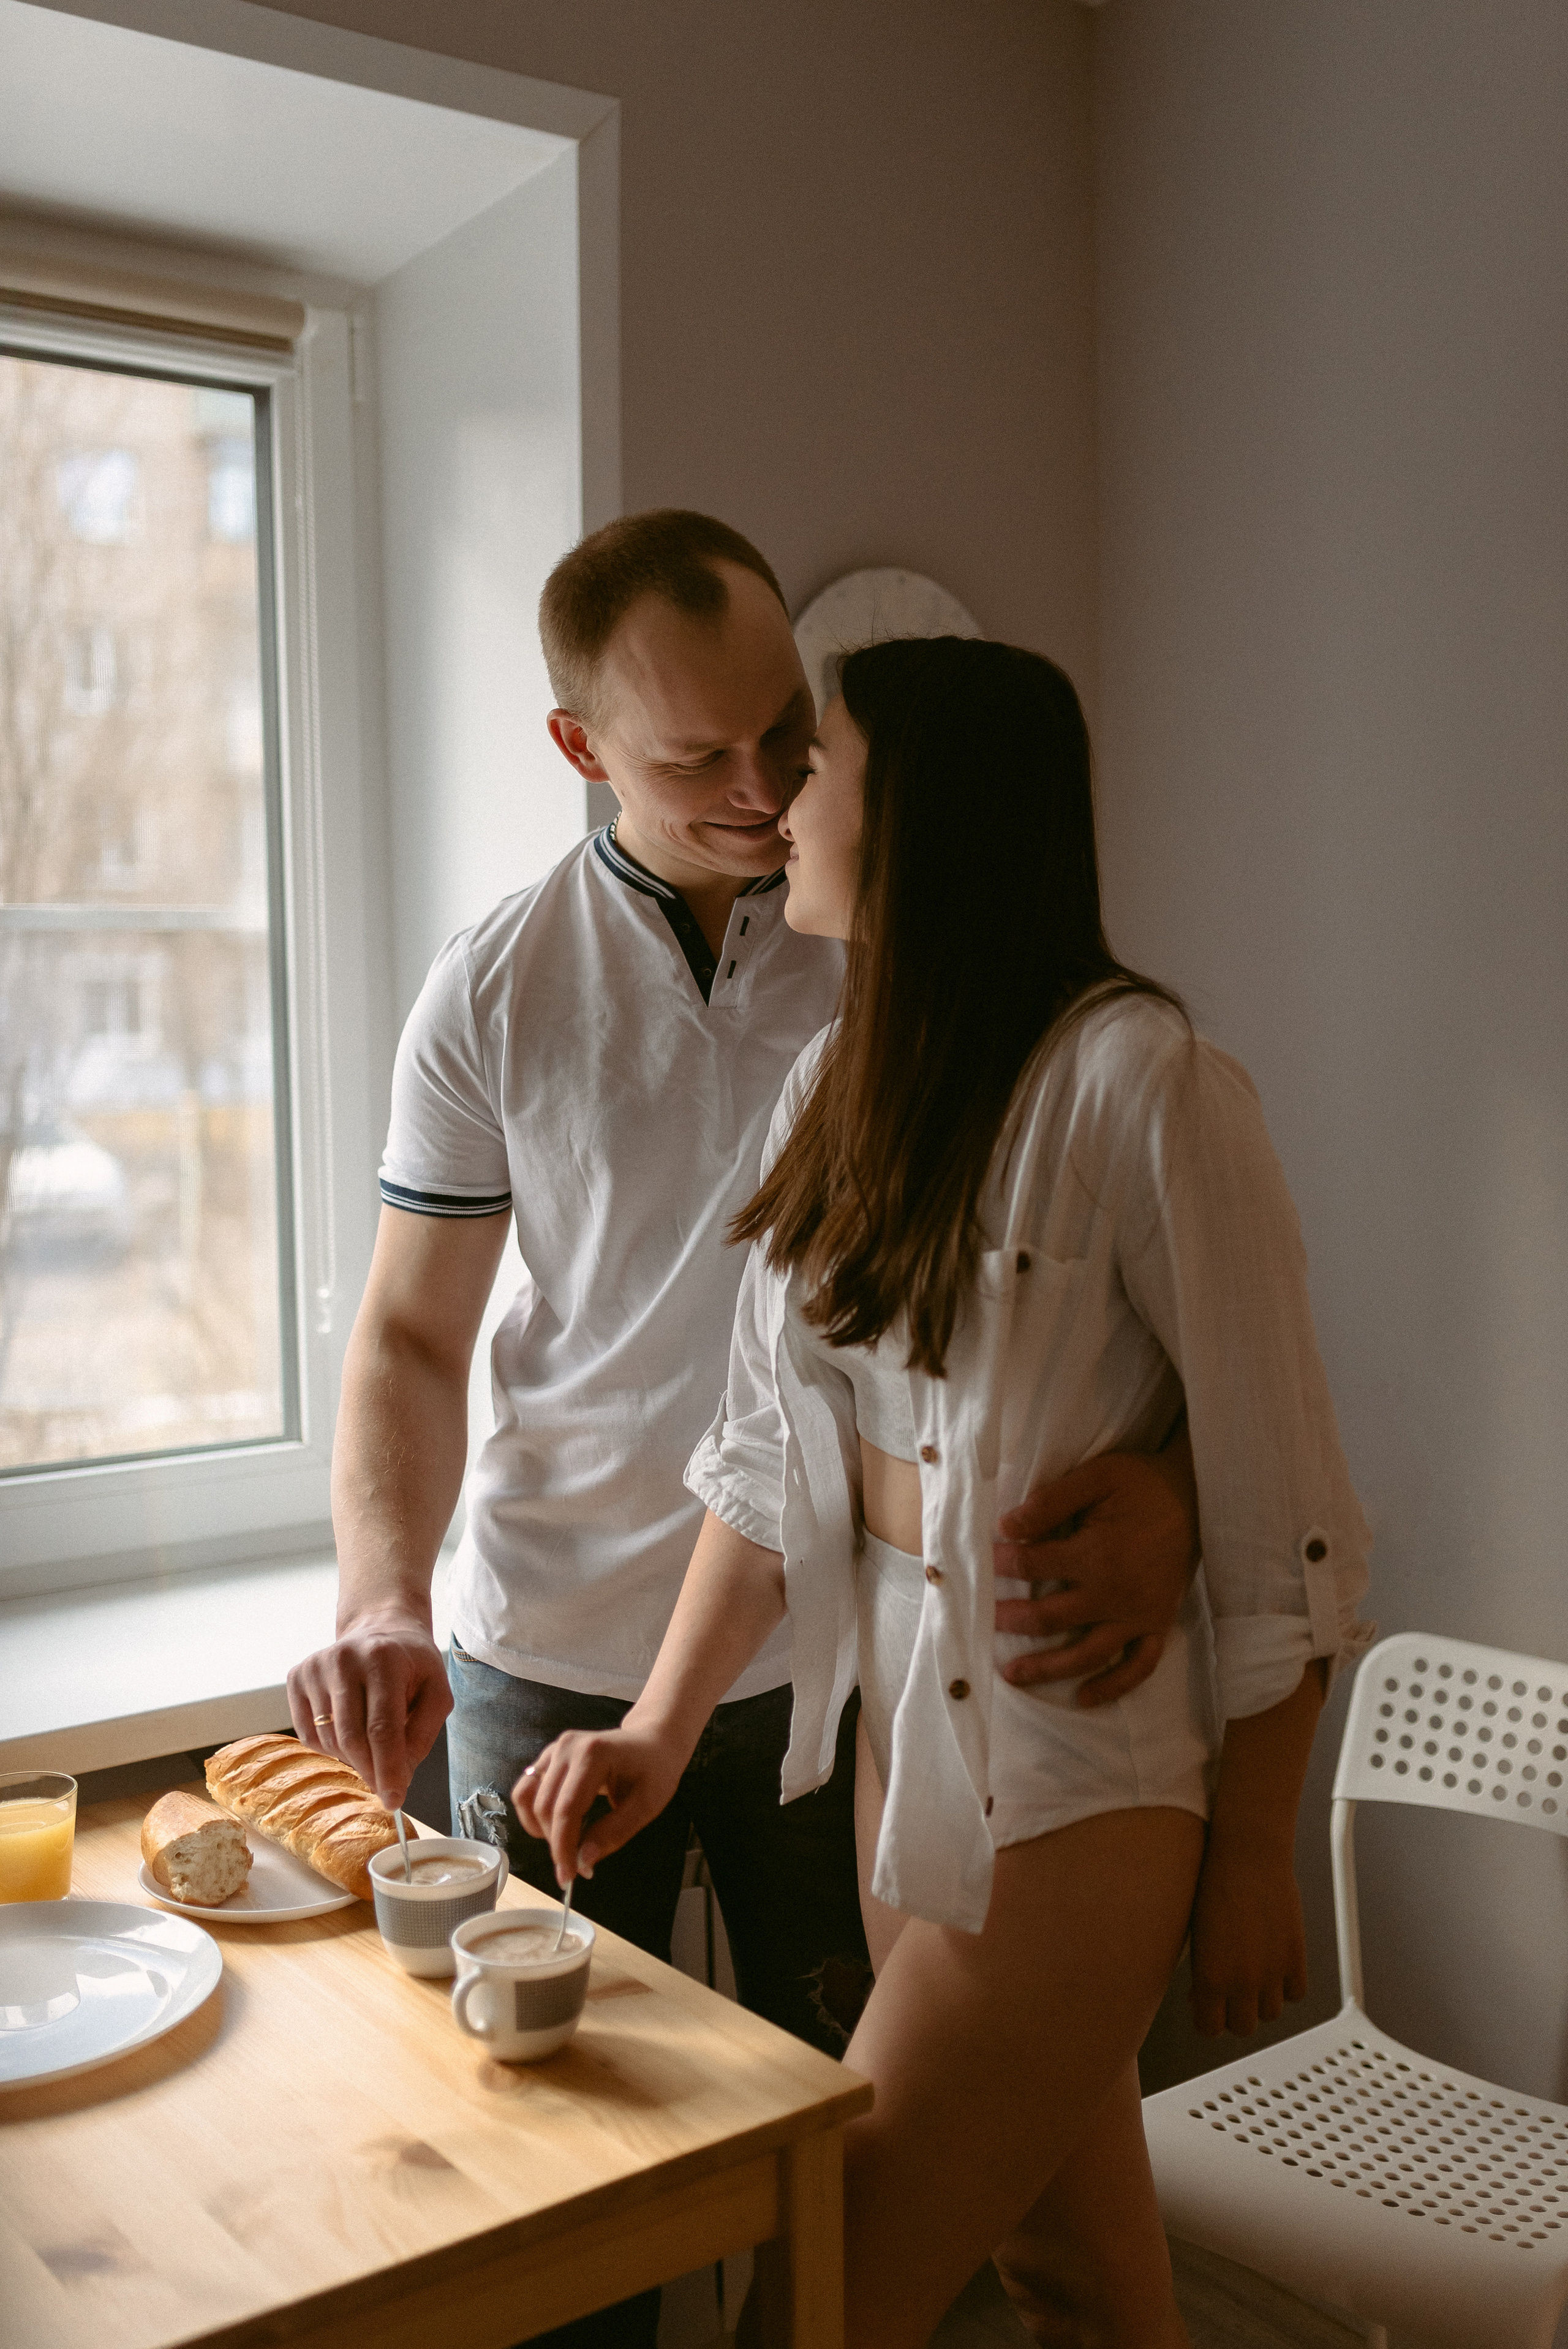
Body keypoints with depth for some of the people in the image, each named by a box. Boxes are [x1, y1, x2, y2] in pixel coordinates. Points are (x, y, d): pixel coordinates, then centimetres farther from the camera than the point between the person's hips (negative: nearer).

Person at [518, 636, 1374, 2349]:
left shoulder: (1142, 1084, -19)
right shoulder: (836, 1081, 5)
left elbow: (1276, 1514, -14)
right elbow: (772, 1450, 6)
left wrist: (1252, 1856, -8)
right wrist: (662, 1731, 0)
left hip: (1075, 1775, -6)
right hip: (901, 1739, 7)